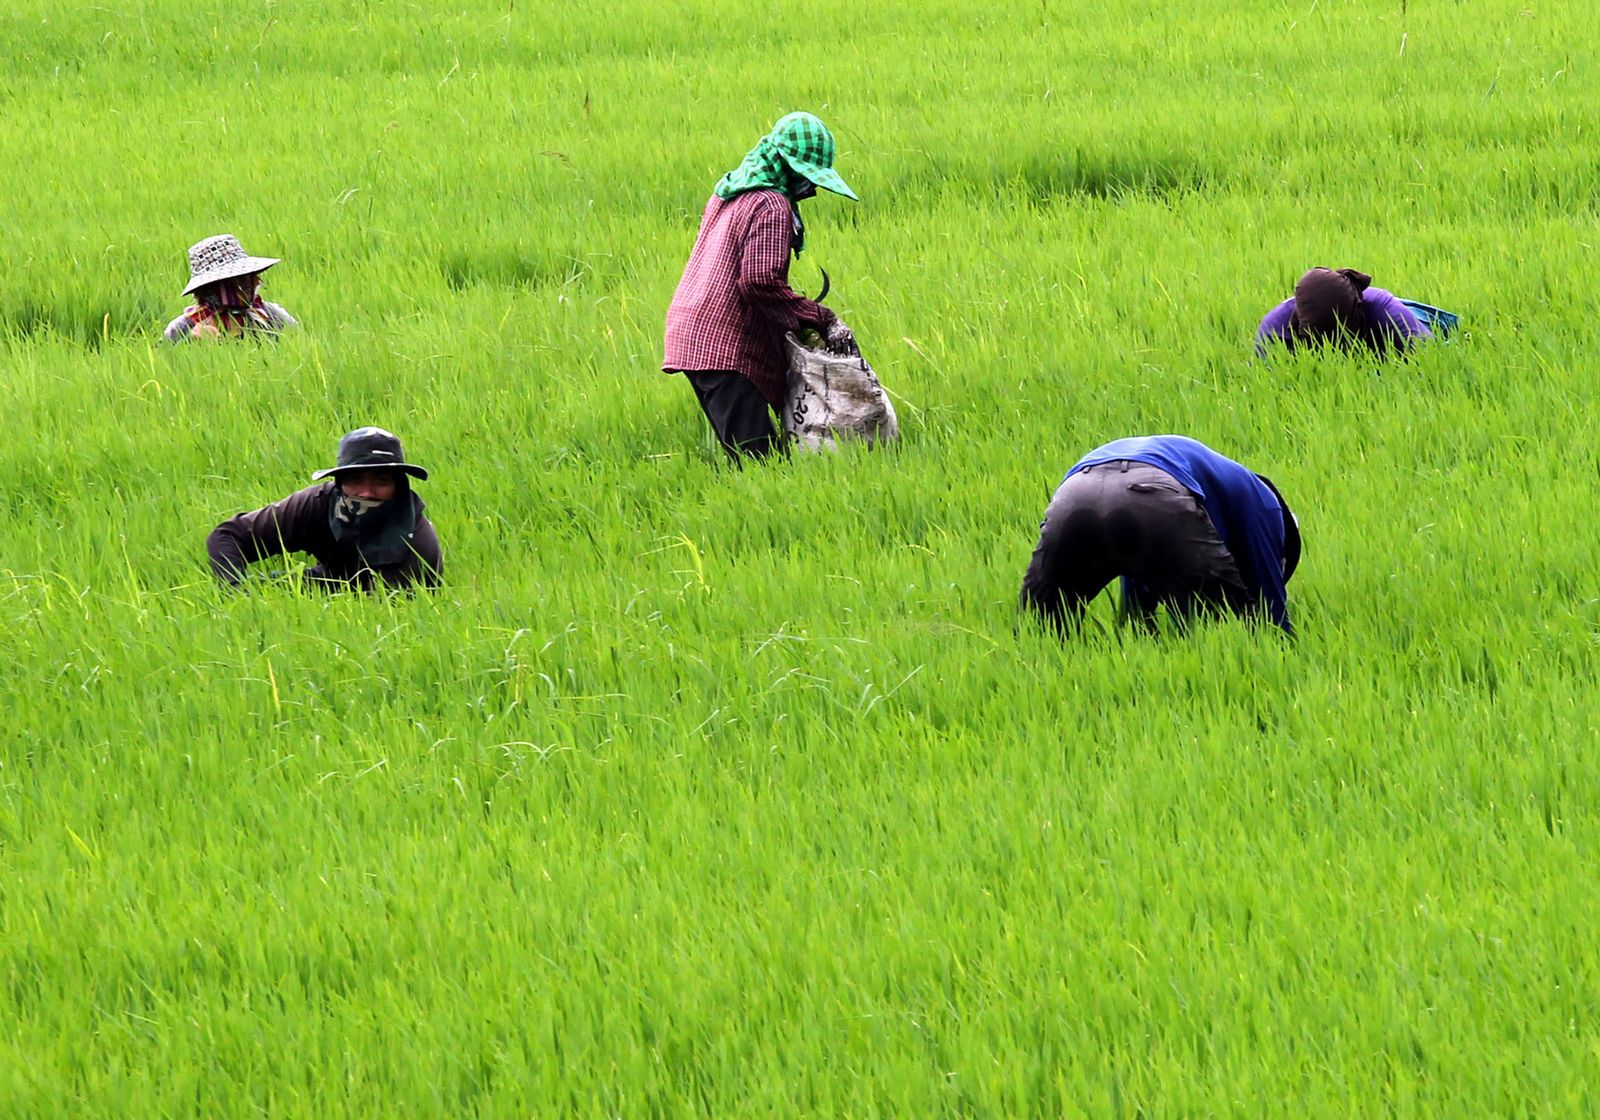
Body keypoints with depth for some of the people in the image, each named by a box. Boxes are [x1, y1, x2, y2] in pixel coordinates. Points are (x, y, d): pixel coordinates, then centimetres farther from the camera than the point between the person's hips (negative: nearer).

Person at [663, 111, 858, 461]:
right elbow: (761, 281, -20)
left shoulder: (729, 193, 20)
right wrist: (822, 319, -14)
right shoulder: (772, 206, -10)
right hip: (727, 346, -10)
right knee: (754, 456, -15)